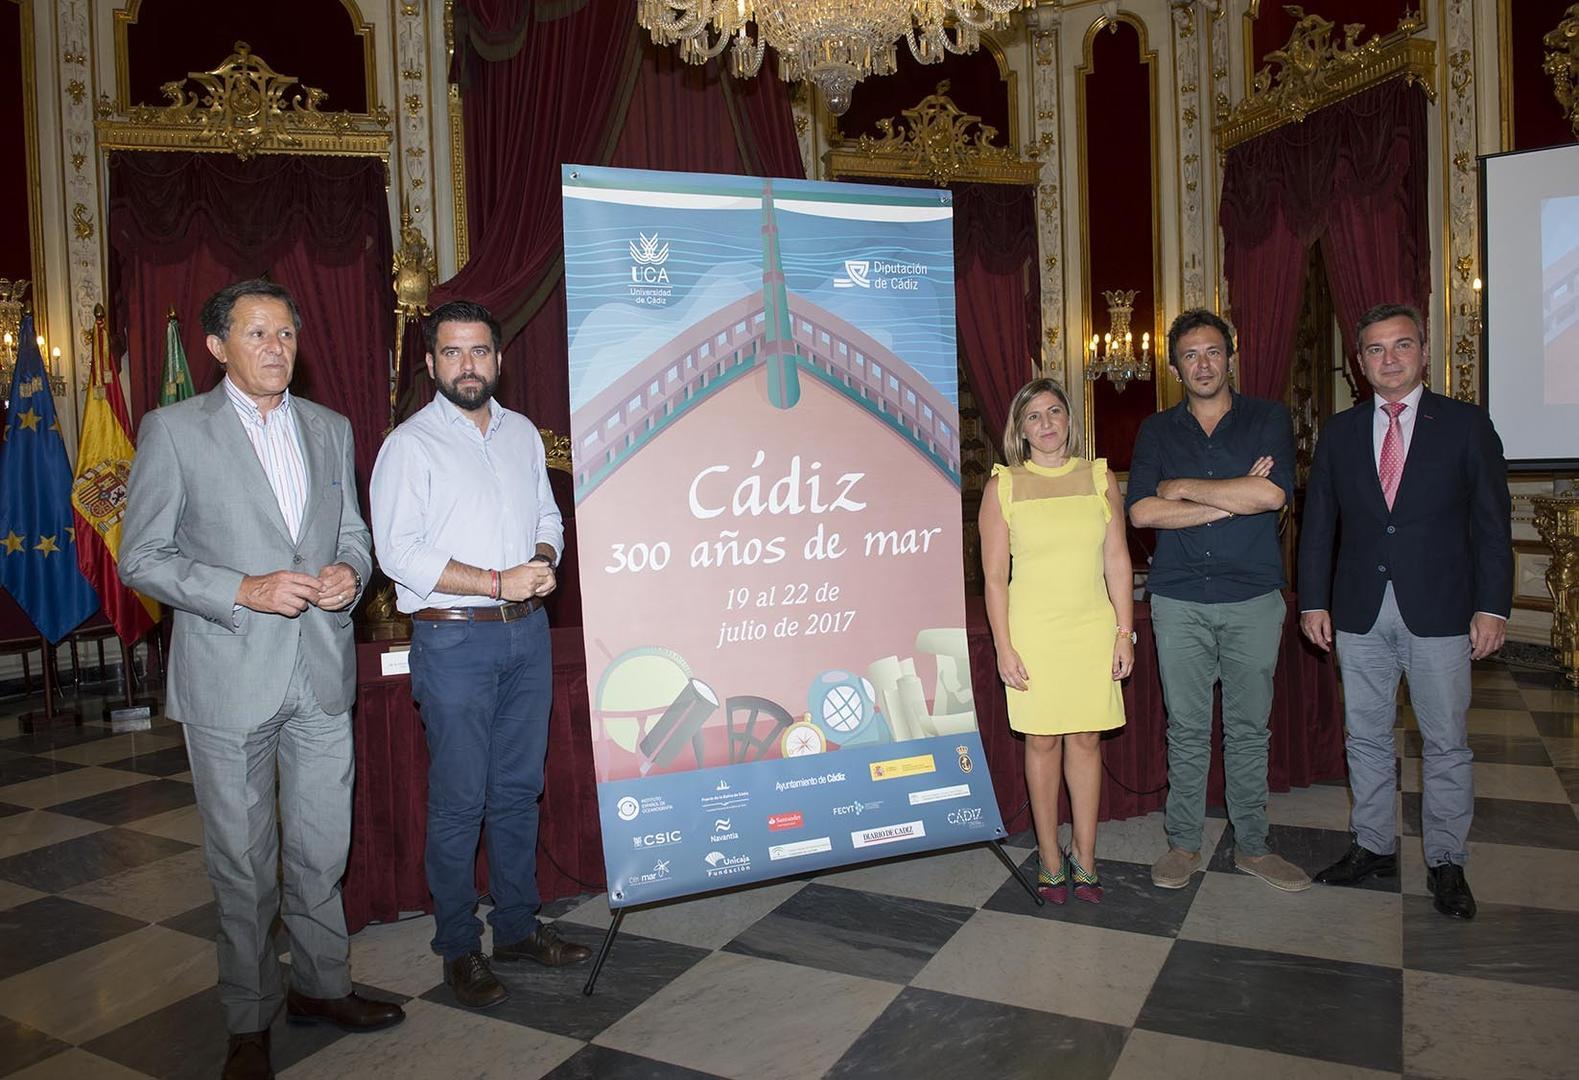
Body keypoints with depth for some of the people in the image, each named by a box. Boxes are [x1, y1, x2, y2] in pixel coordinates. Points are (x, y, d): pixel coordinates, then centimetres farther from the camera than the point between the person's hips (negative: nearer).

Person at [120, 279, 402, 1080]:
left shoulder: (330, 429, 10)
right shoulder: (173, 430, -3)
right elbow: (141, 557, -5)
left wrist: (350, 572, -6)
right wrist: (244, 591, -17)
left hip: (322, 671, 4)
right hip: (229, 676, -4)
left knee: (322, 849, 15)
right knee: (242, 861, 8)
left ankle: (322, 985, 34)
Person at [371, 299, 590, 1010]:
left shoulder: (523, 434, 12)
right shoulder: (409, 445, -6)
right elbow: (398, 551, -13)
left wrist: (544, 563, -4)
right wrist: (498, 583, -17)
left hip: (528, 632, 5)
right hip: (454, 638, -5)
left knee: (519, 789, 13)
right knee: (459, 800, 2)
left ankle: (518, 929, 27)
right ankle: (458, 947, 18)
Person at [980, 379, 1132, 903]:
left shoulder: (1099, 477, 6)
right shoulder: (1003, 486, -1)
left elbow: (1118, 563, 8)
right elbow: (994, 576, -2)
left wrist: (1125, 634, 2)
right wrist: (1004, 648, -7)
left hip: (1093, 628, 2)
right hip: (1033, 629, -2)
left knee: (1086, 740, 7)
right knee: (1042, 742, 5)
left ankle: (1084, 856, 19)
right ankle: (1050, 857, 18)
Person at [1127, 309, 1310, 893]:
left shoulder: (1268, 419, 4)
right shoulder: (1156, 430, 7)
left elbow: (1272, 494, -15)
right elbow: (1141, 511, -7)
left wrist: (1182, 487, -8)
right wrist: (1232, 499, -12)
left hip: (1253, 600, -1)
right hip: (1178, 601, 1)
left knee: (1249, 728, 9)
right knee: (1186, 728, 7)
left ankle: (1251, 844, 23)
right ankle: (1183, 843, 20)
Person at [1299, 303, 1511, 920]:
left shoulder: (1466, 424, 0)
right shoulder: (1340, 431, 7)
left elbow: (1492, 522, -1)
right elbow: (1318, 522, 7)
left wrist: (1492, 607, -7)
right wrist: (1313, 601, 2)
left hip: (1439, 612, -2)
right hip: (1359, 613, 3)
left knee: (1445, 742, 6)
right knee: (1365, 736, 11)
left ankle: (1446, 862, 21)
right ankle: (1373, 847, 26)